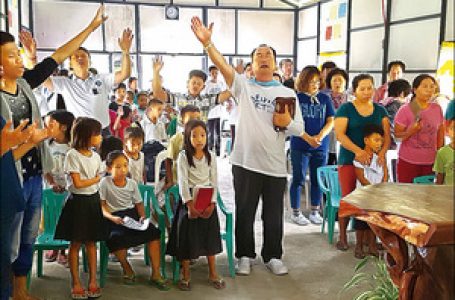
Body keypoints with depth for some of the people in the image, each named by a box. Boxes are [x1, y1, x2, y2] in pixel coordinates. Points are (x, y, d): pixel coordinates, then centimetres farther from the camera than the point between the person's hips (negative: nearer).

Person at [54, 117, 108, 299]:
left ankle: (93, 281, 16)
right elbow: (78, 183, -16)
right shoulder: (73, 155, -12)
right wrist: (96, 179, -6)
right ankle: (76, 283, 14)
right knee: (75, 243, 4)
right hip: (78, 201, -5)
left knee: (91, 242, 9)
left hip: (93, 200, 5)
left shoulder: (95, 156, 7)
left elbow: (98, 181, 7)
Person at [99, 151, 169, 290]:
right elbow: (102, 205, -6)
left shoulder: (132, 183, 9)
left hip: (132, 213, 4)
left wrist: (142, 216, -4)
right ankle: (127, 269, -5)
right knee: (116, 237, -36)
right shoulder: (105, 183, -3)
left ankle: (155, 274, -12)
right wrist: (112, 217, -22)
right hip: (115, 217, -4)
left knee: (153, 231, -20)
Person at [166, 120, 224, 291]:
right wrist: (190, 204, -23)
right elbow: (183, 181, -13)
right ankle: (185, 275, 10)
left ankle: (213, 273, 14)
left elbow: (214, 182, 1)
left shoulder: (211, 157, 3)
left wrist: (211, 203, -12)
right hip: (189, 198, -2)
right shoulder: (184, 156, -6)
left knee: (210, 233, 2)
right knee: (186, 233, -3)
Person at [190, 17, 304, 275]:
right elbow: (223, 65, -15)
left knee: (274, 215, 12)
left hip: (275, 165, 1)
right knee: (245, 213, 10)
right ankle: (245, 255, 27)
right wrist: (207, 42, -30)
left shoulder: (287, 93, 7)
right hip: (245, 162, -1)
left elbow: (299, 129, 8)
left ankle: (273, 256, 29)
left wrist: (287, 122, -15)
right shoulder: (243, 85, 2)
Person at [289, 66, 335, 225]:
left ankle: (315, 211, 21)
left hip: (321, 146, 3)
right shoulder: (296, 98, -3)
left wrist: (320, 136, -13)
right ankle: (295, 212, 13)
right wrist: (308, 138, -17)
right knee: (298, 179, 3)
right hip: (300, 145, -3)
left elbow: (331, 121, 4)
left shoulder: (324, 98, 7)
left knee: (317, 179, 9)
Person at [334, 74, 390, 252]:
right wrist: (357, 151, -23)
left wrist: (383, 152, -13)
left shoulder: (380, 110, 12)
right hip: (349, 161, -3)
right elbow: (340, 134, -10)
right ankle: (342, 237, 10)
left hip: (374, 161, 3)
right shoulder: (346, 109, 0)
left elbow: (387, 134, 7)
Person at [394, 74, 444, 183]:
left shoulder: (437, 108, 2)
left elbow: (440, 133, 12)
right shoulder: (405, 110, -10)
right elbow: (397, 135, -6)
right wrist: (411, 131, -24)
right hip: (408, 161, -3)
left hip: (430, 162, 3)